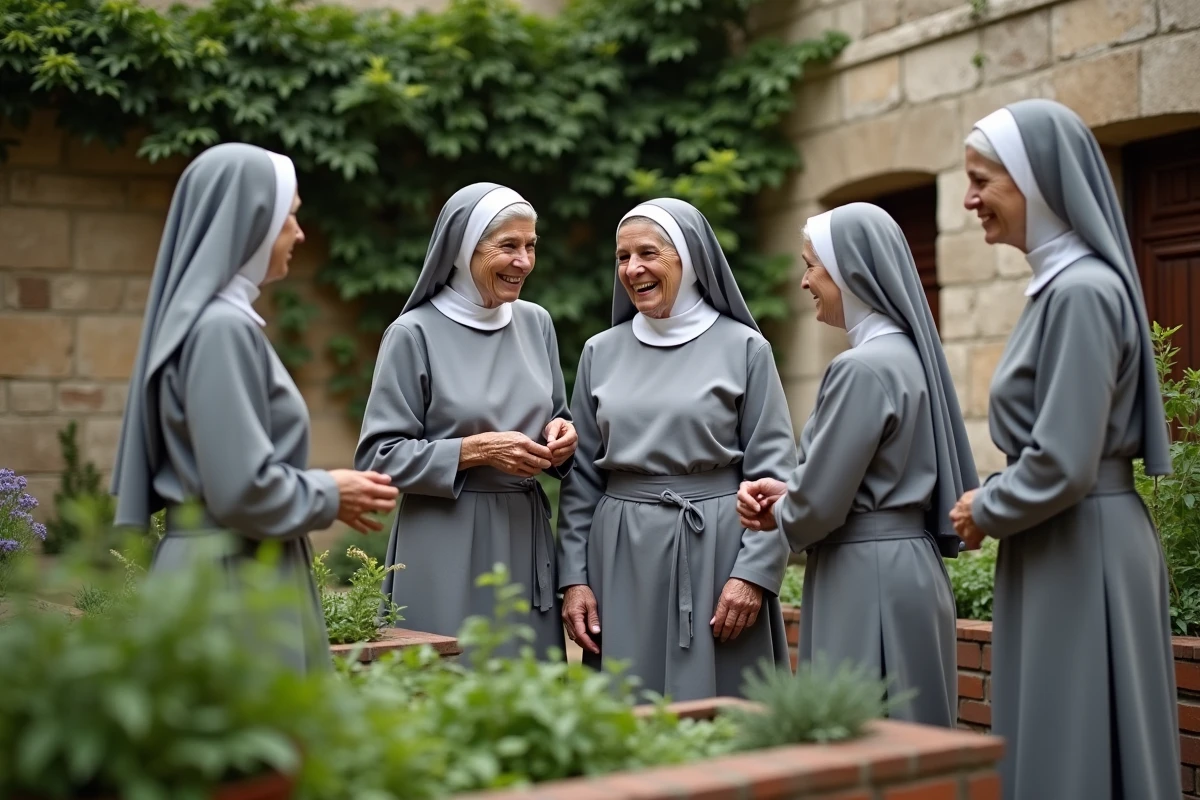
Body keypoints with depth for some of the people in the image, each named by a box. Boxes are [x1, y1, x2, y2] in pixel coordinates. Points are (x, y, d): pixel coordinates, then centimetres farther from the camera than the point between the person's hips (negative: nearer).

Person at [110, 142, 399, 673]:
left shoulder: (215, 318, 12)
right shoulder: (222, 327, -17)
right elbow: (242, 489, -22)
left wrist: (323, 491, 12)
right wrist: (328, 496, -7)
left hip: (240, 568, 10)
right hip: (232, 579, -10)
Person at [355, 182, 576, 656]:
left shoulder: (536, 323, 8)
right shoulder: (415, 334, -7)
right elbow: (378, 456, -8)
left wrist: (561, 439, -3)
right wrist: (476, 450, -17)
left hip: (527, 537, 5)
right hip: (449, 549, -5)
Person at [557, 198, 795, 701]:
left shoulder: (744, 348, 0)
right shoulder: (600, 353, 9)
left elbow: (774, 472, -3)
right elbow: (582, 476, 10)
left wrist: (754, 573, -11)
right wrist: (574, 577, 3)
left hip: (715, 549, -2)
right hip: (622, 556, 3)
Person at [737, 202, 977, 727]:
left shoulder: (863, 368, -18)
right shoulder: (908, 353, 10)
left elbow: (819, 506, -17)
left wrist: (780, 516, 4)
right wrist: (787, 491, 6)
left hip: (868, 580, -9)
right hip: (909, 566, 9)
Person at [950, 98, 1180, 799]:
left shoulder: (1082, 290, -18)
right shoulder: (1062, 283, 12)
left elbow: (1062, 466, -23)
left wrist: (985, 512, -7)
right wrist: (996, 505, 8)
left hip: (1081, 556, -10)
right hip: (1063, 550, 10)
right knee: (1051, 742, 16)